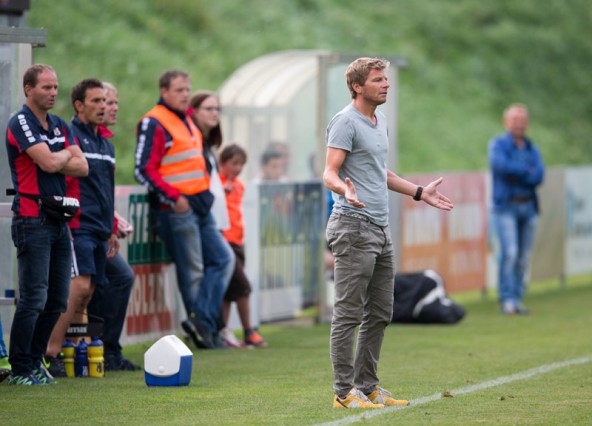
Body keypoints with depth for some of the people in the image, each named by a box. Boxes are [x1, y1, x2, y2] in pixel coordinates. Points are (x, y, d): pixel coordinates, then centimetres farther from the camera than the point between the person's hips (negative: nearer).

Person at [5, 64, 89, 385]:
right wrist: (66, 155, 1)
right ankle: (20, 370, -3)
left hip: (59, 219, 8)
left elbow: (82, 167, 6)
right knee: (33, 298, -9)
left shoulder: (60, 126, 16)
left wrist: (54, 160, -8)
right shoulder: (21, 123, -8)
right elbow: (48, 163, -20)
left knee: (57, 300, 8)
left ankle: (34, 361, 18)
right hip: (33, 220, -8)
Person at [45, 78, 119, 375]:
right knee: (80, 286, -18)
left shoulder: (106, 144, 20)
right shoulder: (69, 137, -6)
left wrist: (112, 230, 23)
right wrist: (66, 225, -19)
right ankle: (51, 353, -17)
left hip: (99, 231, 8)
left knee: (87, 292, 5)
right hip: (78, 227, -8)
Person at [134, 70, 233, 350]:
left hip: (199, 205, 9)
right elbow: (144, 170, -17)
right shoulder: (154, 123, -11)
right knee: (192, 271, -4)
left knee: (222, 259, 5)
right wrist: (173, 197, -23)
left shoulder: (187, 121, 18)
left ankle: (202, 322, -1)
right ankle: (203, 326, 2)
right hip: (175, 208, -9)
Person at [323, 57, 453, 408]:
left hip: (380, 229, 9)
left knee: (380, 314, 11)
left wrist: (421, 193, 28)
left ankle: (367, 386, 18)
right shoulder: (345, 122, -11)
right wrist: (346, 189, -38)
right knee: (349, 314, -6)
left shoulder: (380, 122, 17)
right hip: (354, 228, -9)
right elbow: (330, 173, -17)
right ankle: (344, 392, -3)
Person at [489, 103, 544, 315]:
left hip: (528, 208, 5)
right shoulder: (498, 144, 1)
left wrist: (515, 175, -15)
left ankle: (517, 300, 8)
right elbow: (500, 165, -19)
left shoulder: (532, 149, 13)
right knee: (509, 252, -16)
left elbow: (538, 177, -2)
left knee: (524, 257, 3)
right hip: (505, 207, -5)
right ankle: (507, 301, -16)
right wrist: (526, 171, -10)